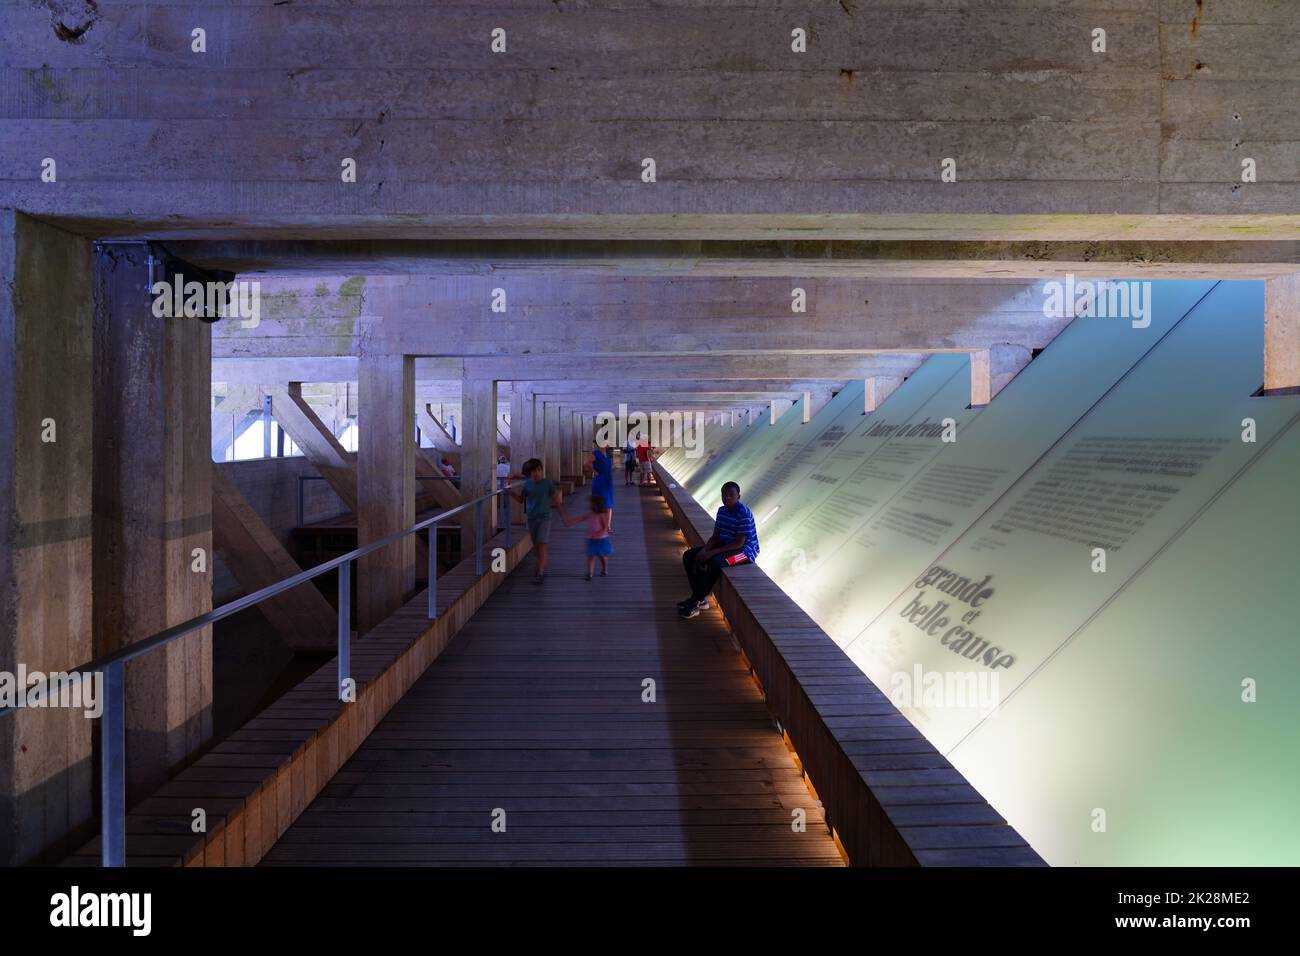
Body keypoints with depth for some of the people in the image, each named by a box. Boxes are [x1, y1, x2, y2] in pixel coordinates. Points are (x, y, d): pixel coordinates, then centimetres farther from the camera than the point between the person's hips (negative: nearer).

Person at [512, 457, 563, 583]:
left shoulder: (548, 483, -5)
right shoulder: (527, 484, 4)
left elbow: (556, 500, 0)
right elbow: (521, 500, 14)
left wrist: (562, 515, 0)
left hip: (544, 518, -4)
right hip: (531, 518, 4)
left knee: (542, 545, -12)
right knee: (536, 546, 11)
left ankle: (540, 573, -14)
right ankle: (542, 568, 28)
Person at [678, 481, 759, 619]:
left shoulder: (744, 514, -21)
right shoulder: (722, 511, 4)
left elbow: (739, 543, -24)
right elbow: (715, 537, 6)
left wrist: (712, 552, -27)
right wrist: (704, 550, -14)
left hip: (745, 550, -9)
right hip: (725, 546, 9)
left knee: (715, 562, -36)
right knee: (689, 556, -4)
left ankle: (695, 603, -21)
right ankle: (700, 599, -3)